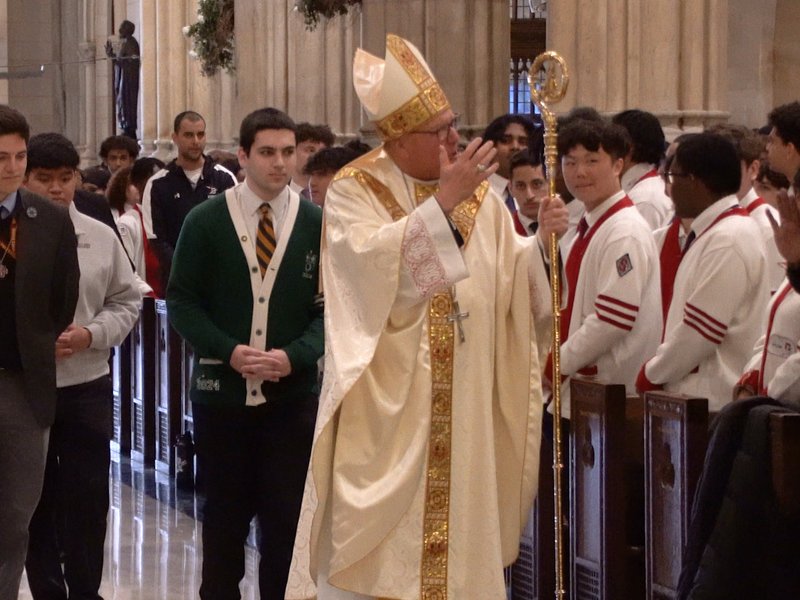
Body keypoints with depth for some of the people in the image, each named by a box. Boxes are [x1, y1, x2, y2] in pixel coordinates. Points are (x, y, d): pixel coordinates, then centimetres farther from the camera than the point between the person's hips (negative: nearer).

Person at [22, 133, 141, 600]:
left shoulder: (101, 237, 2)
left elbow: (127, 301, 8)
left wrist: (91, 335, -8)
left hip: (88, 386, 2)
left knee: (88, 499, 7)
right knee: (36, 501, 9)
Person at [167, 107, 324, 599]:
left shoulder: (317, 224, 0)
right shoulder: (206, 221, 0)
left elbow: (330, 305, 0)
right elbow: (182, 301, 0)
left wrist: (294, 356, -15)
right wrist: (229, 351, -14)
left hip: (293, 392, 0)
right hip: (221, 389, 0)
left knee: (287, 512, 0)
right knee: (225, 509, 10)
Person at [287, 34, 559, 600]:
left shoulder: (478, 194, 8)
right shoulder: (355, 191, -5)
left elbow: (515, 277, 6)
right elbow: (372, 260, -22)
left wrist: (543, 239, -14)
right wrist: (442, 203, -24)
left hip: (461, 410, 4)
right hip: (385, 407, -4)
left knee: (457, 522, 6)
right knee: (374, 540, -2)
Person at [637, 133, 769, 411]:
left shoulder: (728, 241, -15)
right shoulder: (710, 233, 15)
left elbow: (701, 330, -18)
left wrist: (651, 374, -7)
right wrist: (655, 370, 9)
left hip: (712, 400, -9)